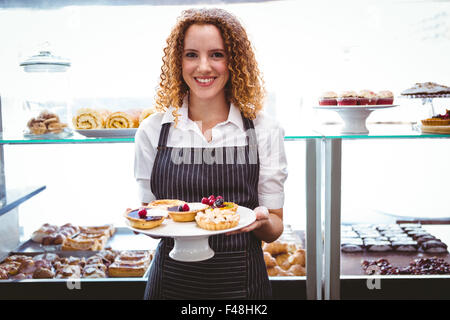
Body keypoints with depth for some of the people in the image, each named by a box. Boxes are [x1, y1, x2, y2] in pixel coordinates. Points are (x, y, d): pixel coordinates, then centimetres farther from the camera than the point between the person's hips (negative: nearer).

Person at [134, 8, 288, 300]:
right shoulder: (153, 131, -3)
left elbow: (273, 230, -1)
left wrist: (261, 221, -22)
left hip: (240, 281, 0)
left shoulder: (264, 131, -6)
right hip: (172, 280, 1)